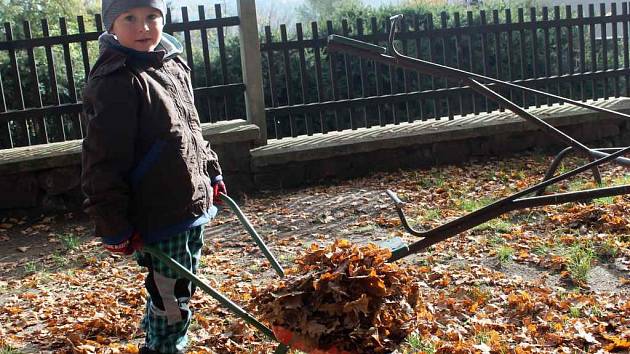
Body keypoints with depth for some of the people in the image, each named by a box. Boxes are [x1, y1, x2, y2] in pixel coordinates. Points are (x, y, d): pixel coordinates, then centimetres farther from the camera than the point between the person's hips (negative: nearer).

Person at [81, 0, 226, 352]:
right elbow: (104, 162, -18)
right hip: (159, 218, -8)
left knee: (183, 288, 21)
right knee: (171, 299, -1)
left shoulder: (175, 65, 8)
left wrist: (212, 173, 22)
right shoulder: (115, 83, -18)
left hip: (193, 204, 9)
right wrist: (114, 226, -18)